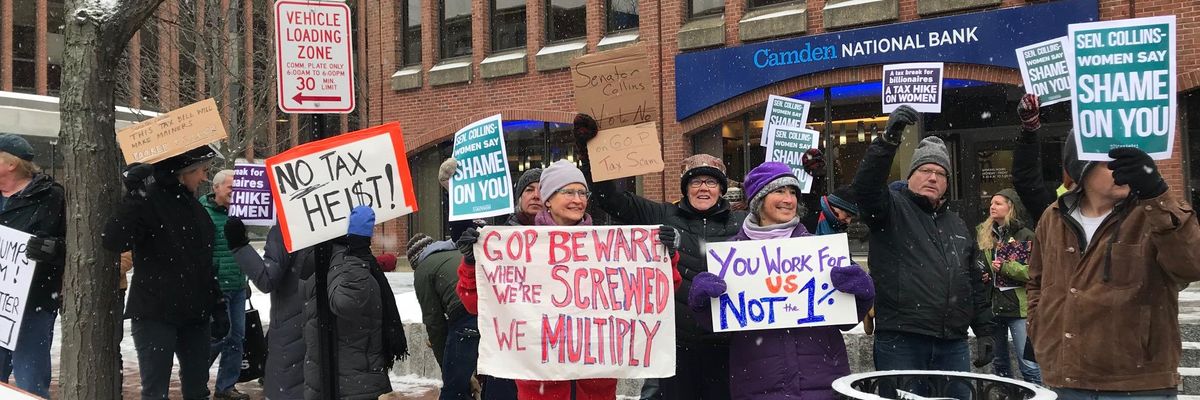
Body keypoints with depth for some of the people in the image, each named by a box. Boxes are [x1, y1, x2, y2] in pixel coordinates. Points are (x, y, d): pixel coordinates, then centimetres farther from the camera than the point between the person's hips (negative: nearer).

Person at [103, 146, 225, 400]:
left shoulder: (193, 204, 12)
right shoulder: (149, 200, -11)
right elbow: (113, 241, -27)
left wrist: (217, 305, 17)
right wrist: (135, 194, -30)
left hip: (195, 314, 7)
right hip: (155, 314, -7)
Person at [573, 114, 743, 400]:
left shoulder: (741, 224, 6)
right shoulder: (663, 216, 6)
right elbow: (612, 198, 5)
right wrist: (588, 151, -1)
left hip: (724, 340, 0)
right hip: (676, 338, 0)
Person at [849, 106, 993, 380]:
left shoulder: (957, 224, 20)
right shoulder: (892, 208, 1)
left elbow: (975, 282, 23)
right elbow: (866, 186, -22)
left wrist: (984, 331, 17)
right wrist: (889, 139, -32)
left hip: (954, 344, 6)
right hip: (900, 342, -6)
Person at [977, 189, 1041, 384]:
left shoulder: (1025, 236, -3)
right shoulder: (984, 235, 13)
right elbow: (977, 267, 25)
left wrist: (1006, 267, -17)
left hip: (1019, 307, -6)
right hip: (992, 305, 6)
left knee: (1028, 363, -7)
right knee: (998, 362, 14)